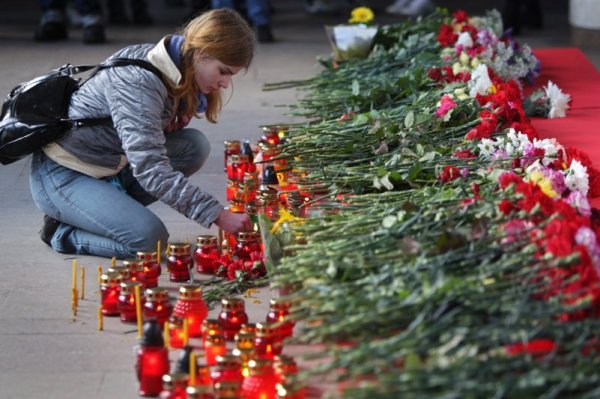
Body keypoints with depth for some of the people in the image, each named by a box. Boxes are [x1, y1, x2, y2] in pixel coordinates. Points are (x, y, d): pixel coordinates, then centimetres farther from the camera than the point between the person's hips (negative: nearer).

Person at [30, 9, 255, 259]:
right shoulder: (138, 82, -29)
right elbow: (151, 170, -36)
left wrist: (184, 111, -7)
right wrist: (218, 216, -39)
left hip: (109, 167, 9)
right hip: (62, 176, -9)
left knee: (195, 145, -5)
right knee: (149, 238, -27)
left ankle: (109, 209, 1)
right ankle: (63, 232, -3)